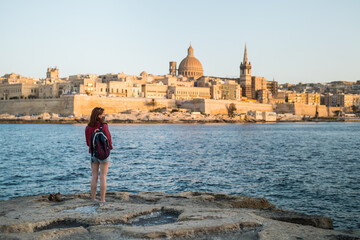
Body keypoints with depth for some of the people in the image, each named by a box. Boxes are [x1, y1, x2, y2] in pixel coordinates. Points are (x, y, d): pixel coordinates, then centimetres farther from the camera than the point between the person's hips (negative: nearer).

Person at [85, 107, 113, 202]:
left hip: (93, 153, 4)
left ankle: (93, 200, 11)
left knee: (94, 177, 9)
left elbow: (88, 143, 6)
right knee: (103, 177, -1)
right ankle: (102, 200, 0)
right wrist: (110, 147, 10)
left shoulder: (88, 128, 0)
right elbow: (108, 139, -8)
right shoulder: (103, 126, -14)